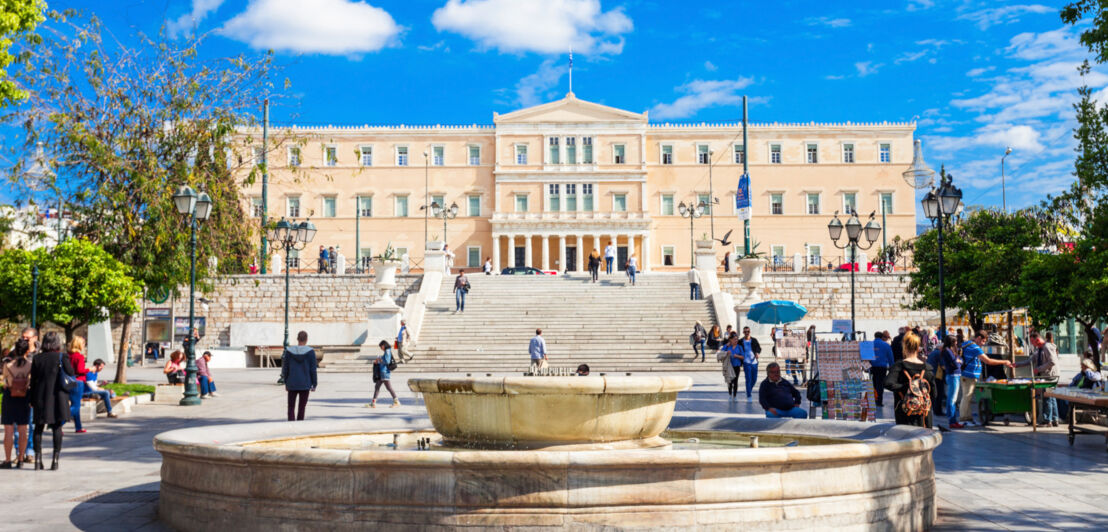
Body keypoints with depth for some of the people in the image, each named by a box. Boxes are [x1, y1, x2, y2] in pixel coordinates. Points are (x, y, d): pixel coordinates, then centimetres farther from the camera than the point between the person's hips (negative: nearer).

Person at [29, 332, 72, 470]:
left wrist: (32, 400, 11)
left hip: (41, 397, 2)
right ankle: (55, 460, 1)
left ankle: (38, 460, 9)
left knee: (39, 427, 11)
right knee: (57, 427, 3)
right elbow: (71, 376, -7)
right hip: (58, 397, -2)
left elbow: (33, 381, 4)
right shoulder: (62, 357, -6)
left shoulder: (37, 358, 1)